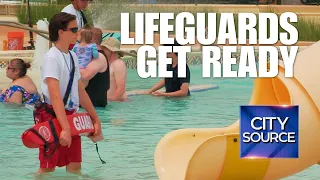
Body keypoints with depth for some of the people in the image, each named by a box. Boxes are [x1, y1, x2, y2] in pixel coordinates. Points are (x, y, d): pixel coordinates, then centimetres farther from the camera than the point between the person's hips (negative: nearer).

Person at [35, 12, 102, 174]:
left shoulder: (72, 56, 10)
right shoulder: (52, 57, -16)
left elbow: (80, 91, 17)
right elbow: (55, 95, -25)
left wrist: (95, 119, 17)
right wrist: (65, 128, -32)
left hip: (71, 116, 8)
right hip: (52, 117, -8)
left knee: (75, 166, 7)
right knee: (48, 167, -1)